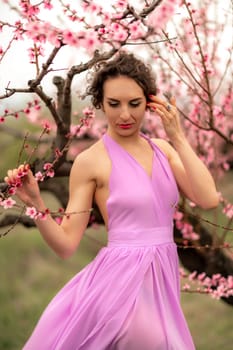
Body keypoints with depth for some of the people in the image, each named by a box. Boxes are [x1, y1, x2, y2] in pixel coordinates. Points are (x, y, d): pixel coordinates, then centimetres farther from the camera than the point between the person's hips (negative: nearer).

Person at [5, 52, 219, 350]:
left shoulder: (162, 149, 7)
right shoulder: (91, 160, -7)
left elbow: (208, 199, -6)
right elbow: (66, 245, -7)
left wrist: (177, 138, -6)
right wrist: (36, 204, -23)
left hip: (163, 278, 5)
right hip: (121, 278, -5)